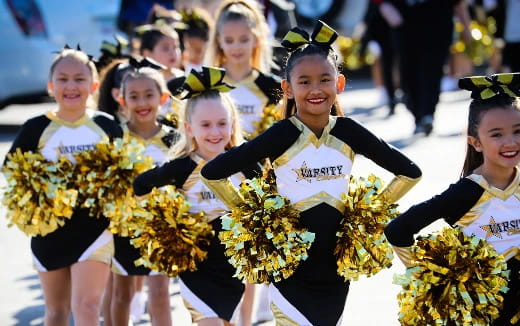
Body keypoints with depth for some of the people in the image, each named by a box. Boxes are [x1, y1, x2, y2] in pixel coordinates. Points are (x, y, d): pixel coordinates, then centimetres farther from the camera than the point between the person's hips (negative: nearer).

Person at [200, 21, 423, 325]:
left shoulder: (349, 132, -3)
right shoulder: (282, 134, -11)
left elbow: (410, 172, 7)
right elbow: (213, 172, -12)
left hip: (336, 267, 3)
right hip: (290, 267, -3)